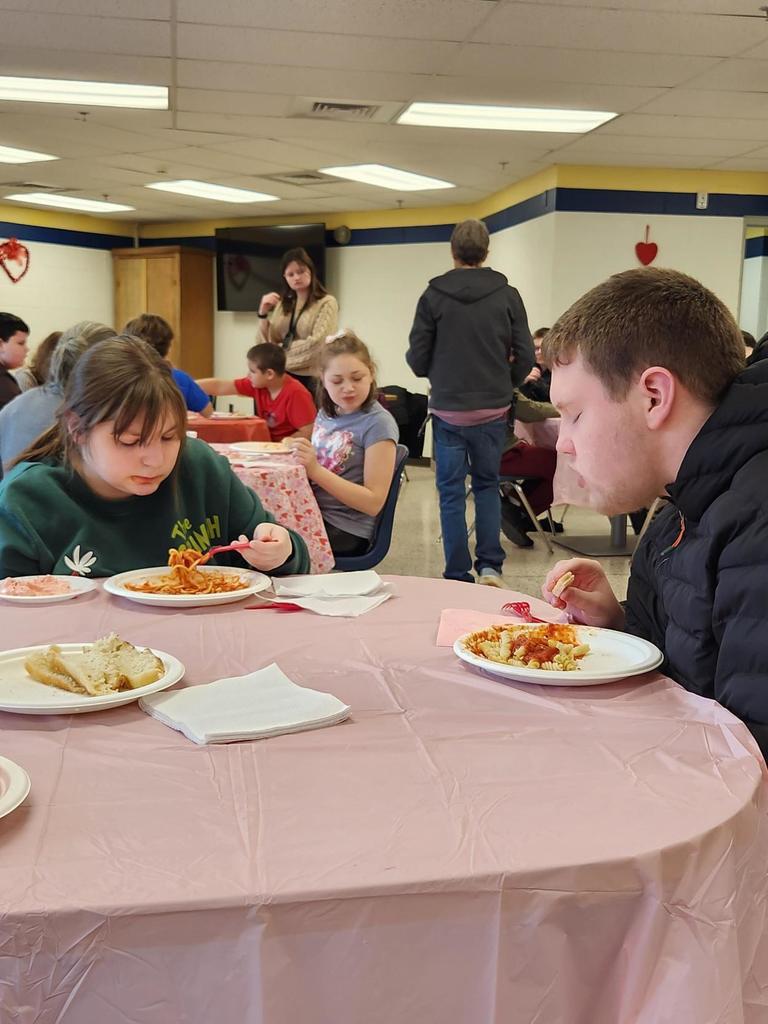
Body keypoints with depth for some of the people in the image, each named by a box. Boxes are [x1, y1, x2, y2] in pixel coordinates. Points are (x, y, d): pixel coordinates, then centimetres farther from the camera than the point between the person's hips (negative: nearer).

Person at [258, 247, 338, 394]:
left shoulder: (326, 303, -4)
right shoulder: (283, 304, 12)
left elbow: (318, 343, -14)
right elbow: (270, 341, 12)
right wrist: (263, 313, -3)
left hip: (311, 379, -5)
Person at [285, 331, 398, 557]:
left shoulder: (377, 423, -12)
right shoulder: (326, 414, 9)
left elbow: (373, 502, -16)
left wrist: (315, 470, -23)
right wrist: (298, 454, -3)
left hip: (346, 531, -6)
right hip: (312, 513, 6)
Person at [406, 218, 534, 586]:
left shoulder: (433, 297, -6)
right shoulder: (507, 295, -2)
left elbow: (417, 359, -6)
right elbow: (524, 357, -3)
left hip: (448, 411, -1)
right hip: (493, 410, 2)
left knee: (452, 493, 7)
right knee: (487, 486, 17)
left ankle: (458, 576, 10)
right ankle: (490, 566, 10)